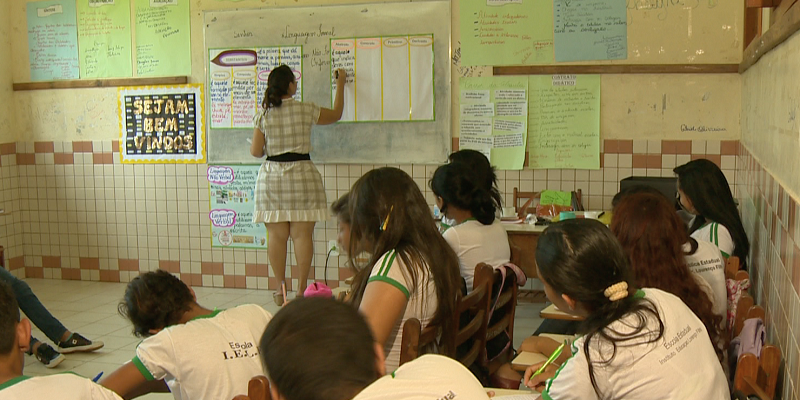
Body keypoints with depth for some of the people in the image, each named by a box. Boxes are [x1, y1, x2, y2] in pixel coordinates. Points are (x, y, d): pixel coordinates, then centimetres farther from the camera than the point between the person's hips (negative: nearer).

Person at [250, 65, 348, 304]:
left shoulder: (263, 116, 0)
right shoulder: (306, 110, -2)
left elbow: (256, 151, 1)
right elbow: (336, 114, 13)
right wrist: (340, 84, 26)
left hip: (271, 177, 1)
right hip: (302, 174, -1)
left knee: (276, 235, 5)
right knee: (302, 234, 3)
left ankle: (281, 291, 9)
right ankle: (302, 288, 5)